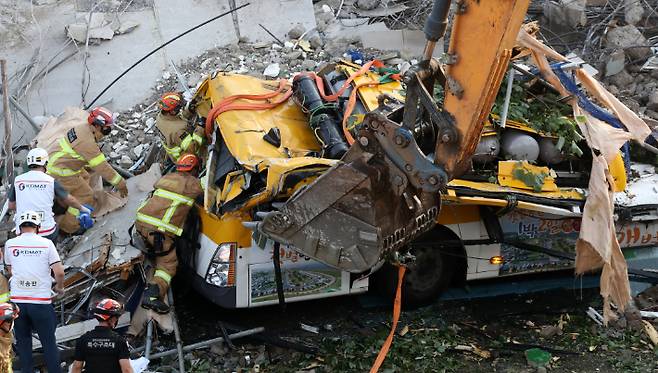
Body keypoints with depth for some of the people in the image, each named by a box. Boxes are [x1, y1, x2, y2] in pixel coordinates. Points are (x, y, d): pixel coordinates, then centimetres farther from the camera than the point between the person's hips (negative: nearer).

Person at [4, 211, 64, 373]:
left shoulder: (10, 244, 2)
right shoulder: (46, 243, -5)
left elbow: (9, 271, 16)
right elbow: (59, 272, -8)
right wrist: (59, 288, 11)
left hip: (17, 300, 2)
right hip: (41, 300, -2)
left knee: (23, 341, 14)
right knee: (49, 342, 6)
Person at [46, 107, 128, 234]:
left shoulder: (84, 128, 2)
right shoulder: (87, 141, -27)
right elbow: (101, 166, -24)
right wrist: (120, 183, -17)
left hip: (55, 161, 10)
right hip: (62, 171, -10)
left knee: (84, 178, 27)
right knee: (85, 197, -2)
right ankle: (69, 227, 9)